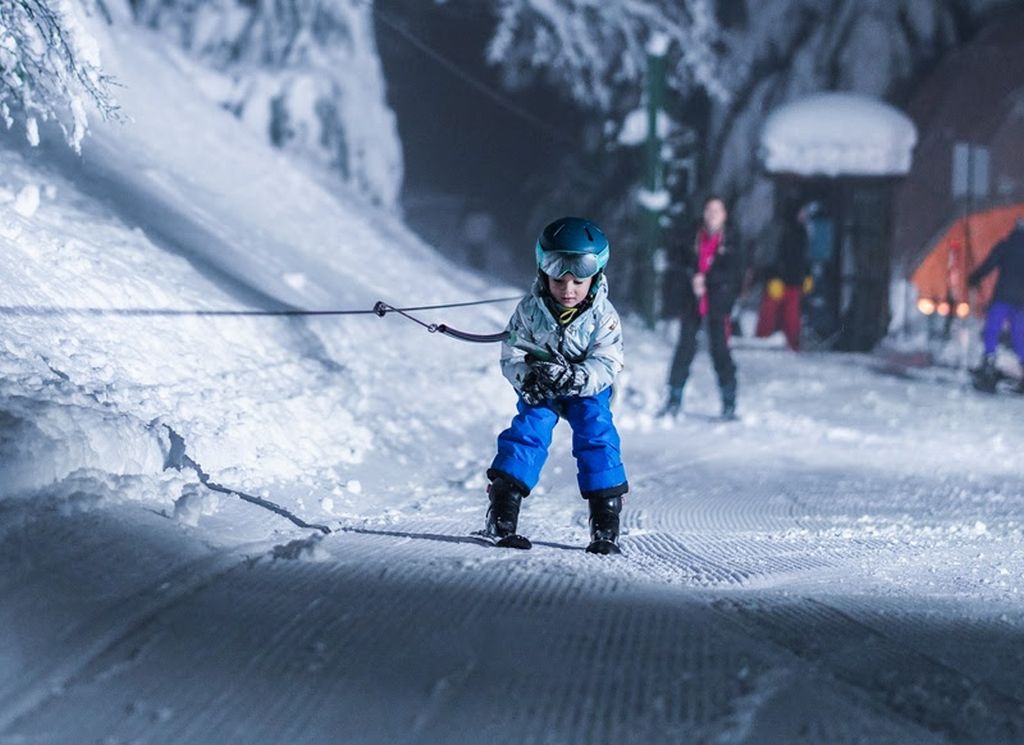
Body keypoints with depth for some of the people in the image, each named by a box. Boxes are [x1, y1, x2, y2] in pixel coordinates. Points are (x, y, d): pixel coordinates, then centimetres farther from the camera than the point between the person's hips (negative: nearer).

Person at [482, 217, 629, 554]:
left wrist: (573, 378, -44)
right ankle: (501, 516, -16)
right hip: (539, 387, 0)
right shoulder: (530, 310, -19)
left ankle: (605, 525, -10)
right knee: (529, 430, -18)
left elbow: (605, 366, -25)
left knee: (597, 436, -16)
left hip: (588, 388, 0)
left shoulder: (602, 315, -22)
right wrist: (526, 377, -37)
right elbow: (512, 355, -15)